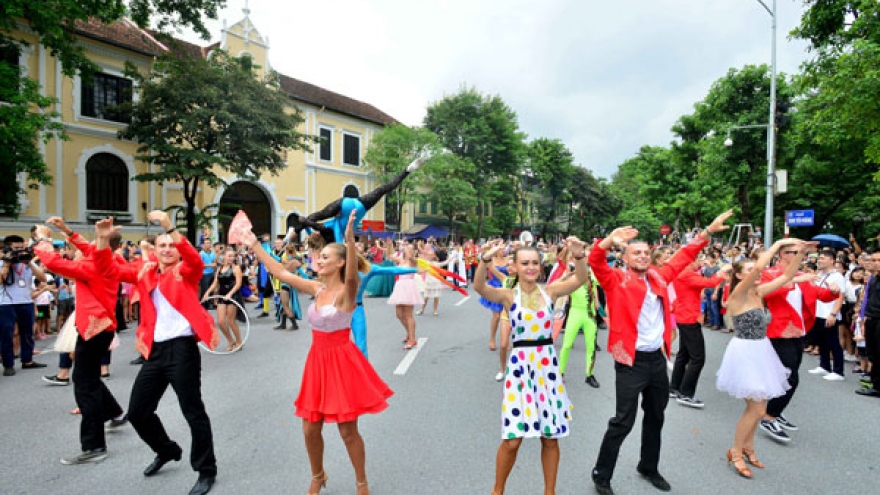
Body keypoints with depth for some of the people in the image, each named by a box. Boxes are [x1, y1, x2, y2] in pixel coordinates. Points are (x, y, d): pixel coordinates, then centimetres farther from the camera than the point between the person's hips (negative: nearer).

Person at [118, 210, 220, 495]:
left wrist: (169, 227, -30)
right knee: (137, 412, 14)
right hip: (156, 351, 6)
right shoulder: (146, 274, 14)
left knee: (193, 412, -1)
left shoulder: (186, 272, -1)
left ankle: (206, 471, 15)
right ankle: (167, 451, 40)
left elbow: (195, 260, -23)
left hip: (182, 349, -6)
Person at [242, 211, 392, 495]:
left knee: (348, 431, 5)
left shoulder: (346, 292, -15)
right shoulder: (317, 288, 4)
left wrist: (350, 241, -54)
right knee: (310, 429, 14)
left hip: (342, 361, -6)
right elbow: (281, 273, 8)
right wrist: (255, 246, 9)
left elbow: (352, 275, -39)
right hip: (318, 360, 6)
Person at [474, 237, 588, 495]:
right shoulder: (508, 295, -4)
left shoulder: (549, 291, 3)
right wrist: (485, 260, -40)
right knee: (512, 439, 3)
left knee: (551, 437, 13)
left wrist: (579, 256, -29)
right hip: (520, 364, -2)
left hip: (547, 363, 3)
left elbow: (580, 279, -11)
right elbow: (479, 286, -22)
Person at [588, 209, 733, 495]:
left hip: (658, 359, 7)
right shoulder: (617, 281, -8)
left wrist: (709, 231, 18)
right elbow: (595, 262, -23)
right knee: (623, 421, -2)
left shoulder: (658, 277, 8)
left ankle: (649, 467, 40)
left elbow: (683, 258, 18)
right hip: (631, 361, -6)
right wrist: (609, 241, -41)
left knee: (655, 418, 20)